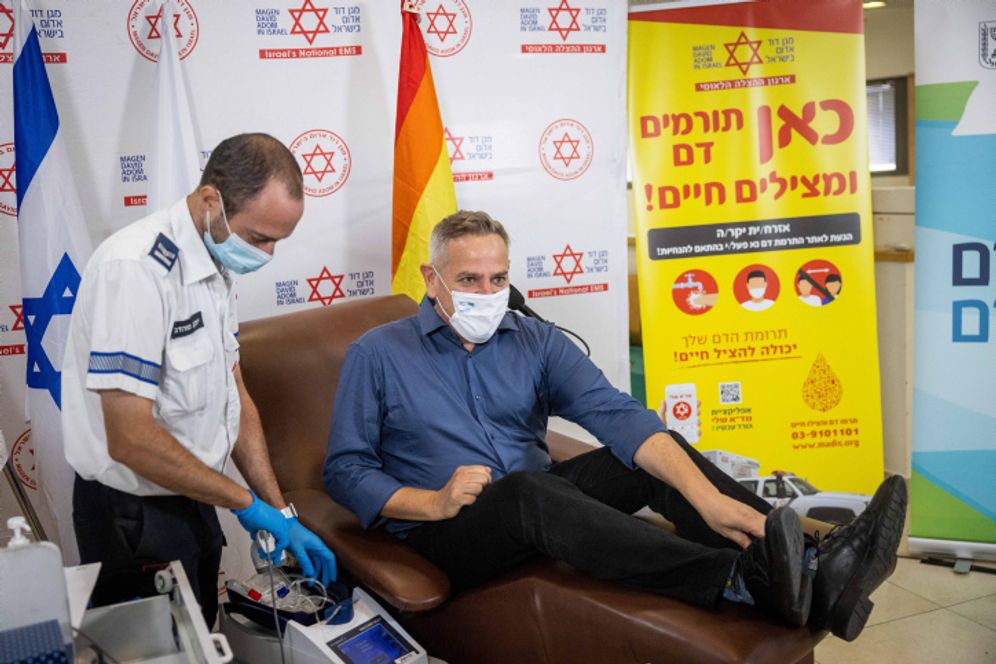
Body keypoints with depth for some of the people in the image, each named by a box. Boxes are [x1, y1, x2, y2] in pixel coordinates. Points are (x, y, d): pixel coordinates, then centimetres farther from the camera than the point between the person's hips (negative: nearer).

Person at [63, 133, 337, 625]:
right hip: (135, 516, -8)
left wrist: (282, 515, 3)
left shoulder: (218, 269, 3)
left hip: (193, 504, 8)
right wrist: (247, 502, -17)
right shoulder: (136, 269, -25)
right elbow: (131, 440, -28)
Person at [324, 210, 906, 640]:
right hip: (446, 536, -4)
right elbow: (345, 469, -2)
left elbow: (614, 412, -9)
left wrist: (707, 497, -23)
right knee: (527, 490, -36)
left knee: (657, 454, -17)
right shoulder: (377, 355, 0)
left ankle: (812, 569, -31)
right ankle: (745, 582, -48)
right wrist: (433, 502, -18)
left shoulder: (536, 341, 6)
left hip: (539, 506, 4)